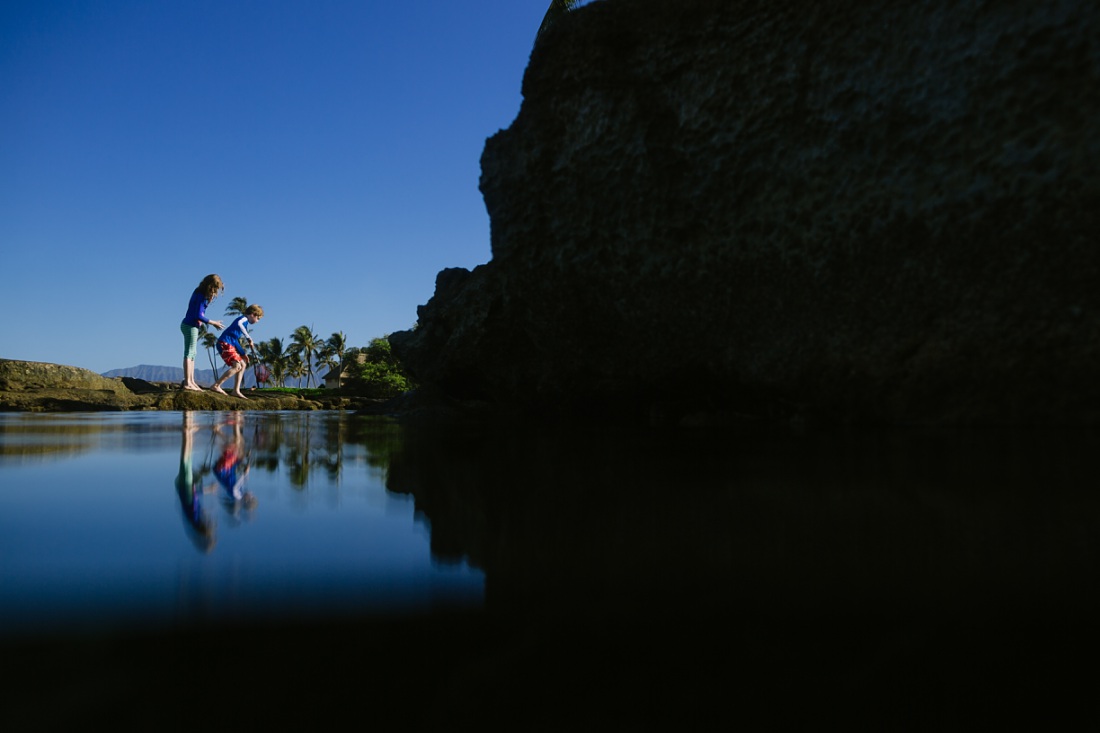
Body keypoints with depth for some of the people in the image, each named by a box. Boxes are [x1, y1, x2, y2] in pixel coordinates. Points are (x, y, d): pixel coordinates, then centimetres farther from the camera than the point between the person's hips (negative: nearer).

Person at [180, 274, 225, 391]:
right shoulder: (201, 296, -18)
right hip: (190, 326, -10)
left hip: (189, 325, 10)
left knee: (192, 354, 12)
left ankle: (191, 381, 16)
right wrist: (213, 323, -12)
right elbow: (199, 316, -20)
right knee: (189, 353, -9)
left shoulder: (199, 293, 10)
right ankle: (187, 383, -10)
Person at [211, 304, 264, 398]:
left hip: (229, 345, 10)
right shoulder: (244, 318, -3)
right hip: (224, 344, -10)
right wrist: (249, 338, -28)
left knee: (243, 365, 12)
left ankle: (236, 391, 9)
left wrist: (243, 354, 17)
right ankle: (216, 386, -18)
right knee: (237, 366, -18)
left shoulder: (244, 322, 24)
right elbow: (238, 323, -31)